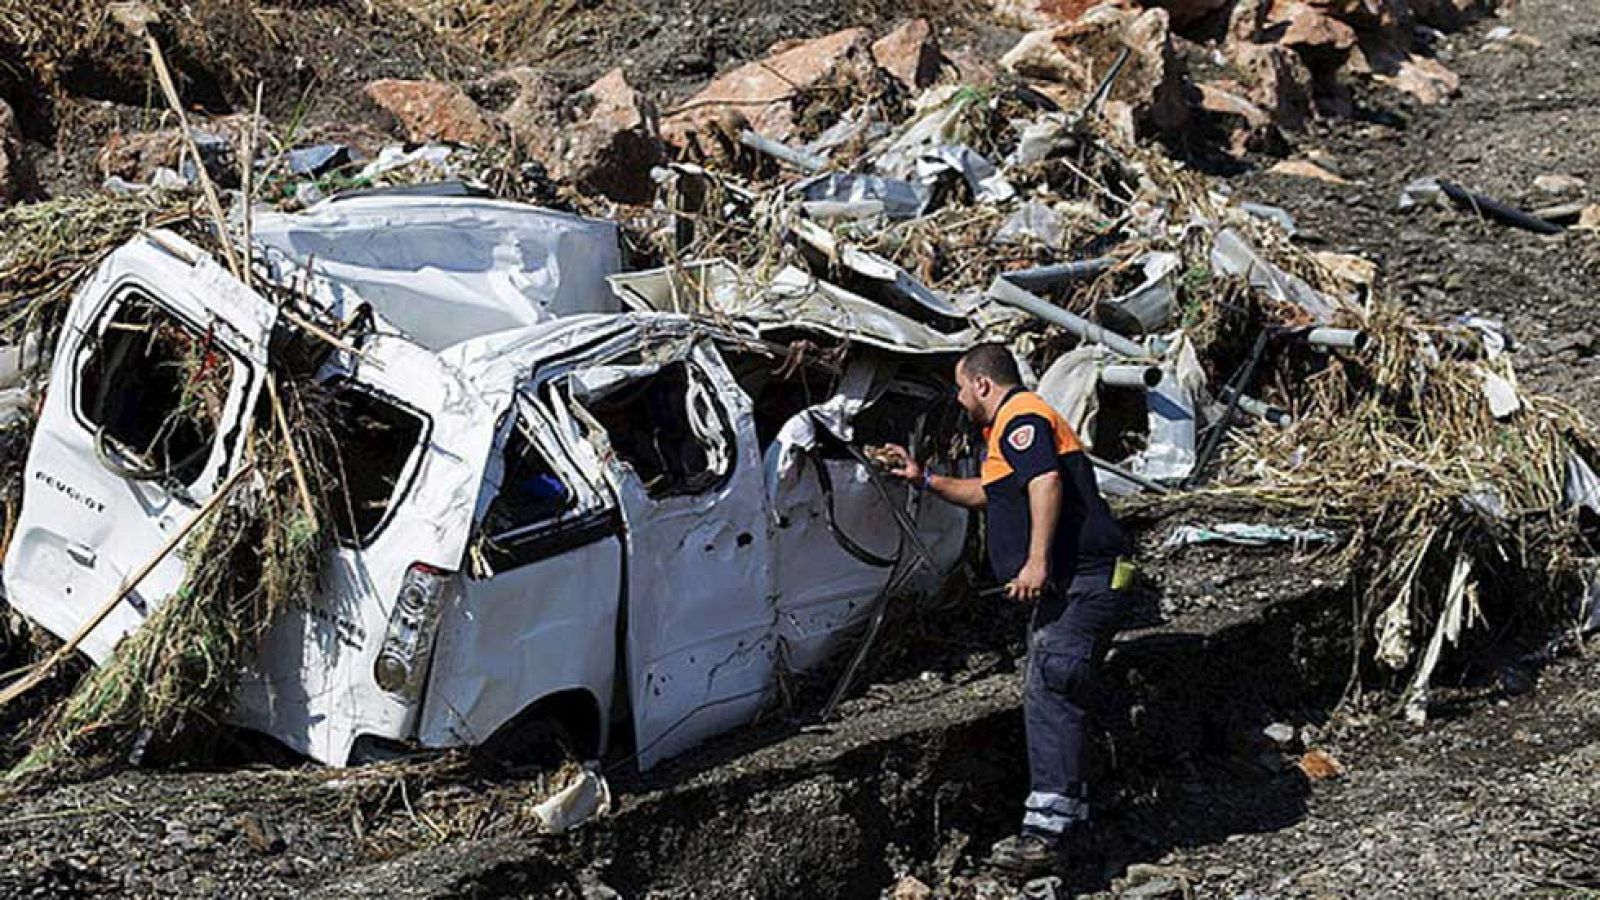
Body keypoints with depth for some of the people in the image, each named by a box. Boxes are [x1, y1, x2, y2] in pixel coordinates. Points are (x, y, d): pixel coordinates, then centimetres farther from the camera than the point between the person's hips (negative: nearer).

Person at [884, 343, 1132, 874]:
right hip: (1066, 585, 12)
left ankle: (1045, 827, -28)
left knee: (1050, 693, -20)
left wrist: (1037, 561, -32)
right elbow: (990, 493, 42)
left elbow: (1046, 481, -26)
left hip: (1080, 581, -12)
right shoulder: (1010, 425, 27)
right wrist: (926, 481, 40)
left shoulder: (1020, 418, -8)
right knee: (1046, 695, 16)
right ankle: (1068, 807, 24)